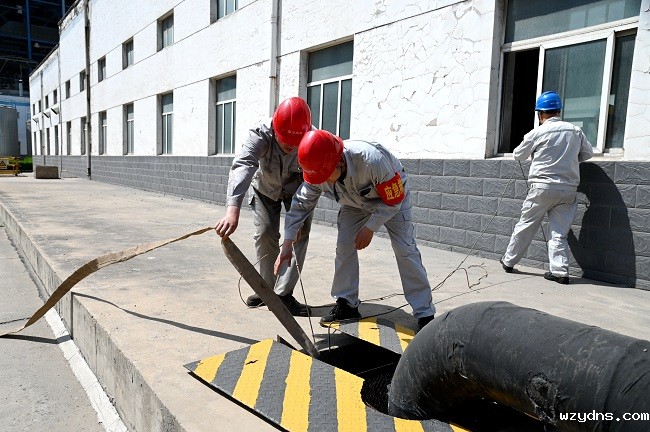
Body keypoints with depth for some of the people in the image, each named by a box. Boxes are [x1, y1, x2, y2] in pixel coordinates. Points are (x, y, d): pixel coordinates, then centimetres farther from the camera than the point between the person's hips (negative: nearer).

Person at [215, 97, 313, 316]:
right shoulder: (260, 136, -37)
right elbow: (242, 167, -52)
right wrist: (233, 210, -67)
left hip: (297, 190, 0)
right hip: (266, 188, 0)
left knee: (300, 234, -12)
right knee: (265, 234, -3)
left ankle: (283, 294, -3)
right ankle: (267, 288, 17)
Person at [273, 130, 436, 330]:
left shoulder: (372, 160, -43)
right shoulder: (317, 171, -27)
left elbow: (393, 201, -28)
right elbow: (300, 205, -15)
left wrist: (370, 228, -24)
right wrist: (287, 244, -16)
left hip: (393, 197, -4)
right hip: (355, 203, 5)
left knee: (405, 249, -14)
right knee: (344, 246, -8)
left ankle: (425, 314, -6)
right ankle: (346, 304, 7)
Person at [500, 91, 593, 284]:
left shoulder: (537, 133, -6)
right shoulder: (575, 131, 5)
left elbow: (518, 155, 8)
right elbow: (587, 153, 18)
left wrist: (534, 151, 28)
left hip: (542, 187, -3)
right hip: (568, 189, 3)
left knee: (525, 226, 9)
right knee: (560, 231, 7)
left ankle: (509, 261, 19)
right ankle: (560, 271, 2)